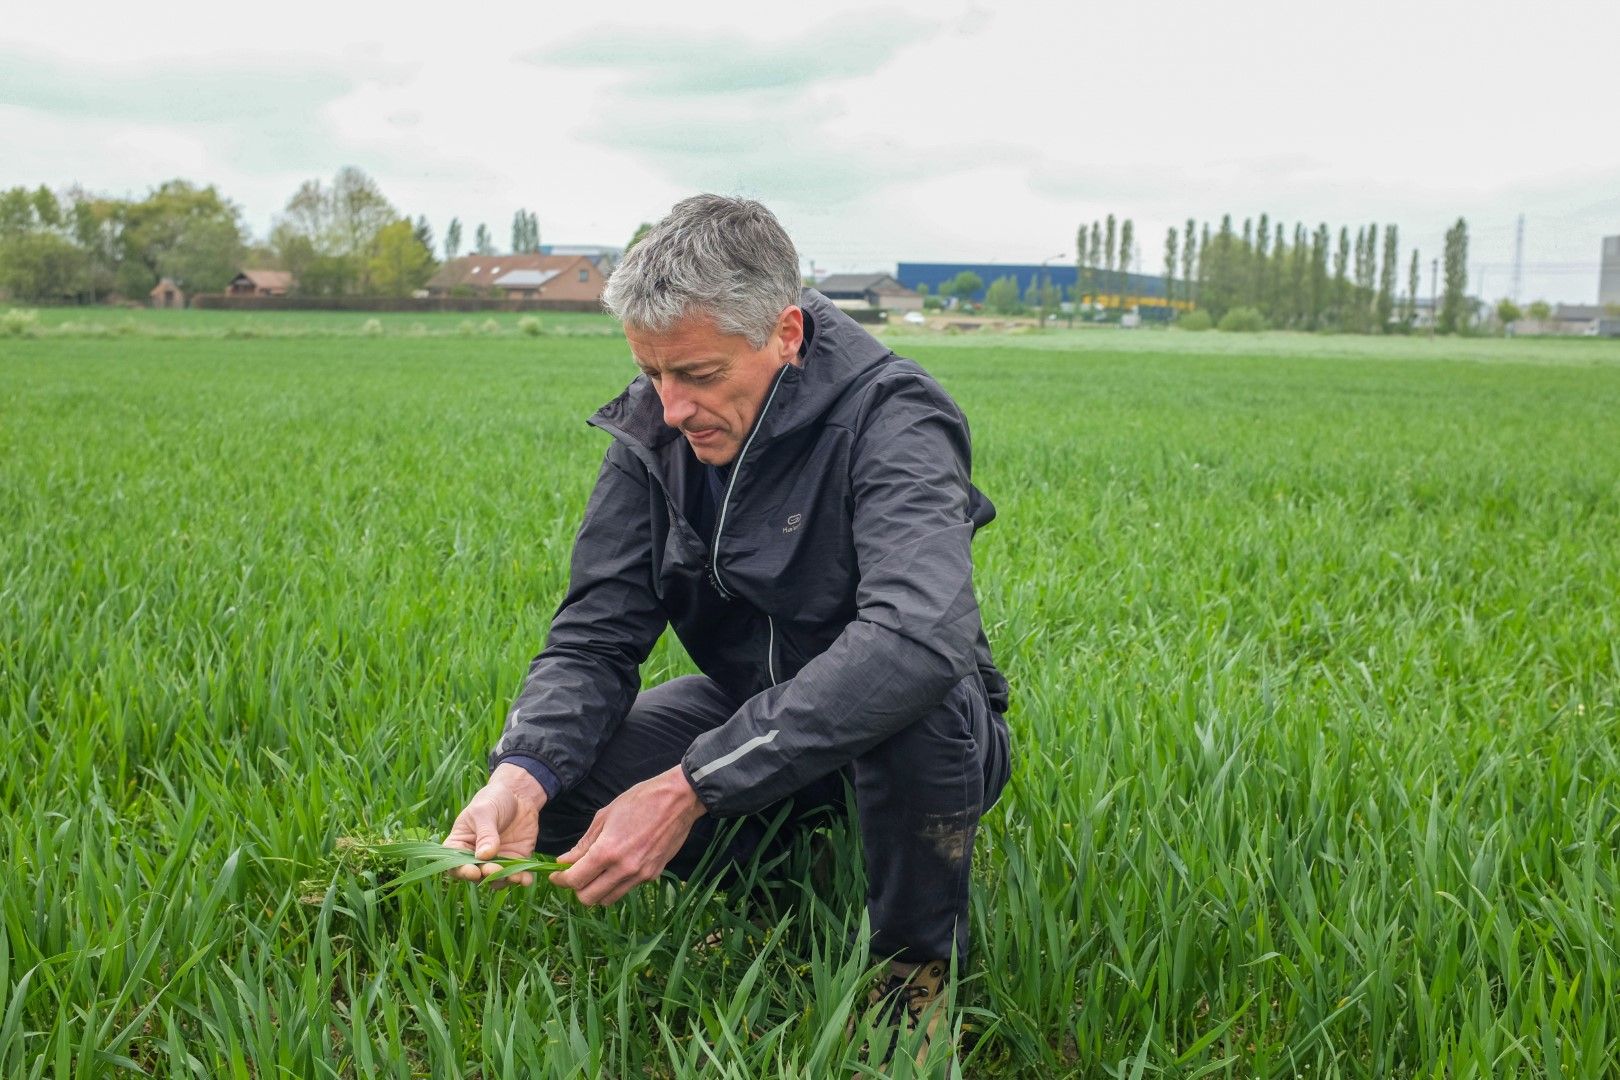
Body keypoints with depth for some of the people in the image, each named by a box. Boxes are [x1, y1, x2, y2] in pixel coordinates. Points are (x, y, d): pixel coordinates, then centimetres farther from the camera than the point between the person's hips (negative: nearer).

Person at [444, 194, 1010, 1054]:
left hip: (912, 737, -4)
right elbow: (594, 634, -11)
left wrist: (692, 787, -46)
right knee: (553, 776, -17)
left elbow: (918, 636, -44)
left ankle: (918, 959, -11)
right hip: (748, 711, 5)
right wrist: (523, 773, -33)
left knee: (911, 696, -40)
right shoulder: (653, 429, -9)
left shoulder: (889, 421, -27)